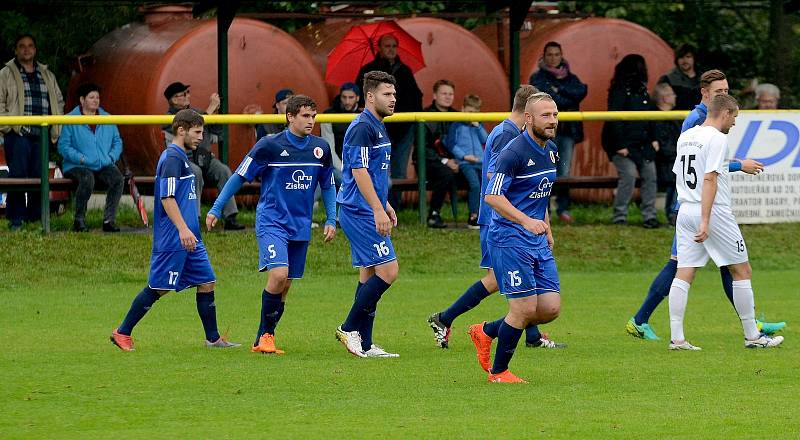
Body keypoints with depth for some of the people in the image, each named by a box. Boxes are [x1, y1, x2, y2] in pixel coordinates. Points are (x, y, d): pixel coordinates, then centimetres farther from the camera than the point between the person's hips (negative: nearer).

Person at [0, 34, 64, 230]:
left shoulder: (47, 75, 19)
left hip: (42, 135, 4)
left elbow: (59, 101, 25)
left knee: (40, 177, 2)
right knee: (18, 175, -9)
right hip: (18, 135, -4)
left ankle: (35, 218, 8)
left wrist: (55, 128, 13)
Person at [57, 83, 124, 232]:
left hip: (104, 165, 4)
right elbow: (63, 146, -4)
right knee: (87, 179, -37)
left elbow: (117, 142, 21)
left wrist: (112, 157, 2)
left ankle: (109, 219, -20)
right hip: (77, 166, -4)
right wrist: (81, 158, -16)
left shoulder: (107, 119, 16)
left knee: (118, 178, -26)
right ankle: (79, 220, -23)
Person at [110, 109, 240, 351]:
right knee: (158, 288, -4)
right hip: (172, 240, -10)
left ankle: (213, 338, 11)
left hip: (188, 238, 10)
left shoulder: (181, 158, 17)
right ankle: (122, 333, 5)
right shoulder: (172, 158, -13)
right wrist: (183, 229, -27)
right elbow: (167, 198, -21)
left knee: (206, 282, 7)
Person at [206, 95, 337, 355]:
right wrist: (215, 209, -2)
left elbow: (328, 185, 18)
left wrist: (331, 220, 10)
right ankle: (266, 333, -8)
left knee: (285, 286, 5)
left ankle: (263, 340, 15)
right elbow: (240, 176, -2)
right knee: (279, 274, -23)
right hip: (271, 222, -5)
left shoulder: (321, 148, 5)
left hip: (300, 226, 5)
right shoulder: (270, 145, -9)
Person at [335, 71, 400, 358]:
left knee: (369, 274, 10)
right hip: (361, 213, -11)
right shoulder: (362, 127, -15)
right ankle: (349, 328, -6)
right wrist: (378, 210, -24)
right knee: (388, 270, -13)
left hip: (368, 213, 11)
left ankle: (364, 345, 12)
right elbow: (359, 171, -21)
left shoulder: (377, 127, 17)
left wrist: (385, 205, 28)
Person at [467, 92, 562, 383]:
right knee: (525, 308, -9)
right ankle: (498, 371, 10)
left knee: (551, 308, 2)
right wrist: (526, 221, -30)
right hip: (509, 238, -8)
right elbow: (492, 196, -21)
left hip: (537, 240, 8)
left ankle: (487, 332, 22)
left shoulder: (551, 151, 11)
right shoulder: (514, 152, -16)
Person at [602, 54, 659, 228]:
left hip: (643, 144, 8)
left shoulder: (642, 90, 14)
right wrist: (620, 145, -20)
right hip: (625, 145, -8)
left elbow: (649, 117, 20)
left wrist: (653, 138, 12)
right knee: (628, 176, -17)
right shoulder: (619, 91, -11)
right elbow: (615, 120, -16)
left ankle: (649, 216, 8)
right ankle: (620, 217, -8)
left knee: (650, 176, 3)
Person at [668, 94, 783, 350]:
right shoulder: (717, 138, -11)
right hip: (714, 212, -7)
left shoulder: (685, 137, 13)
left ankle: (676, 338, -6)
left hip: (685, 211, 7)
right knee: (742, 271, 4)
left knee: (683, 274, 2)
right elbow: (709, 179, -19)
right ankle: (752, 336, 7)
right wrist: (705, 221, -24)